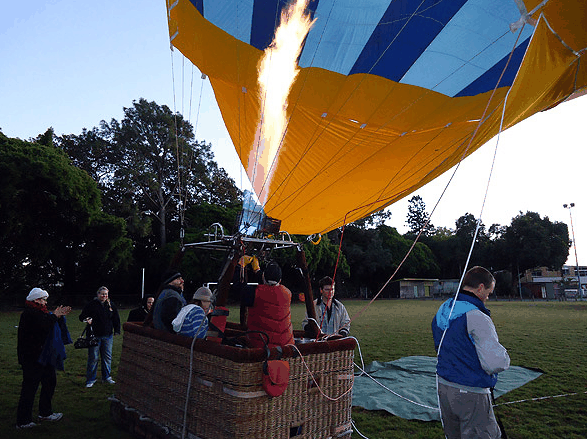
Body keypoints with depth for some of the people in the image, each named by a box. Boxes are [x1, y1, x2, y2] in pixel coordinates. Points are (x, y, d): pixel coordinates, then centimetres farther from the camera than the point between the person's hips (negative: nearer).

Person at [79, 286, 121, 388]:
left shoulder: (111, 305, 9)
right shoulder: (91, 305, -2)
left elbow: (116, 319, 15)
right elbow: (82, 316, 1)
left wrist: (116, 331, 9)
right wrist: (86, 319, -21)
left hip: (108, 336, 4)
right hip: (95, 336, -3)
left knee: (107, 357, 9)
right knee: (93, 358, 0)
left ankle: (106, 377, 22)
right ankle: (90, 379, 13)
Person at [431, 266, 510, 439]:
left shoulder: (441, 311, 6)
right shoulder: (477, 318, -21)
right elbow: (496, 363, -26)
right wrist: (504, 356, -5)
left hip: (443, 387, 8)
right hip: (470, 394, -8)